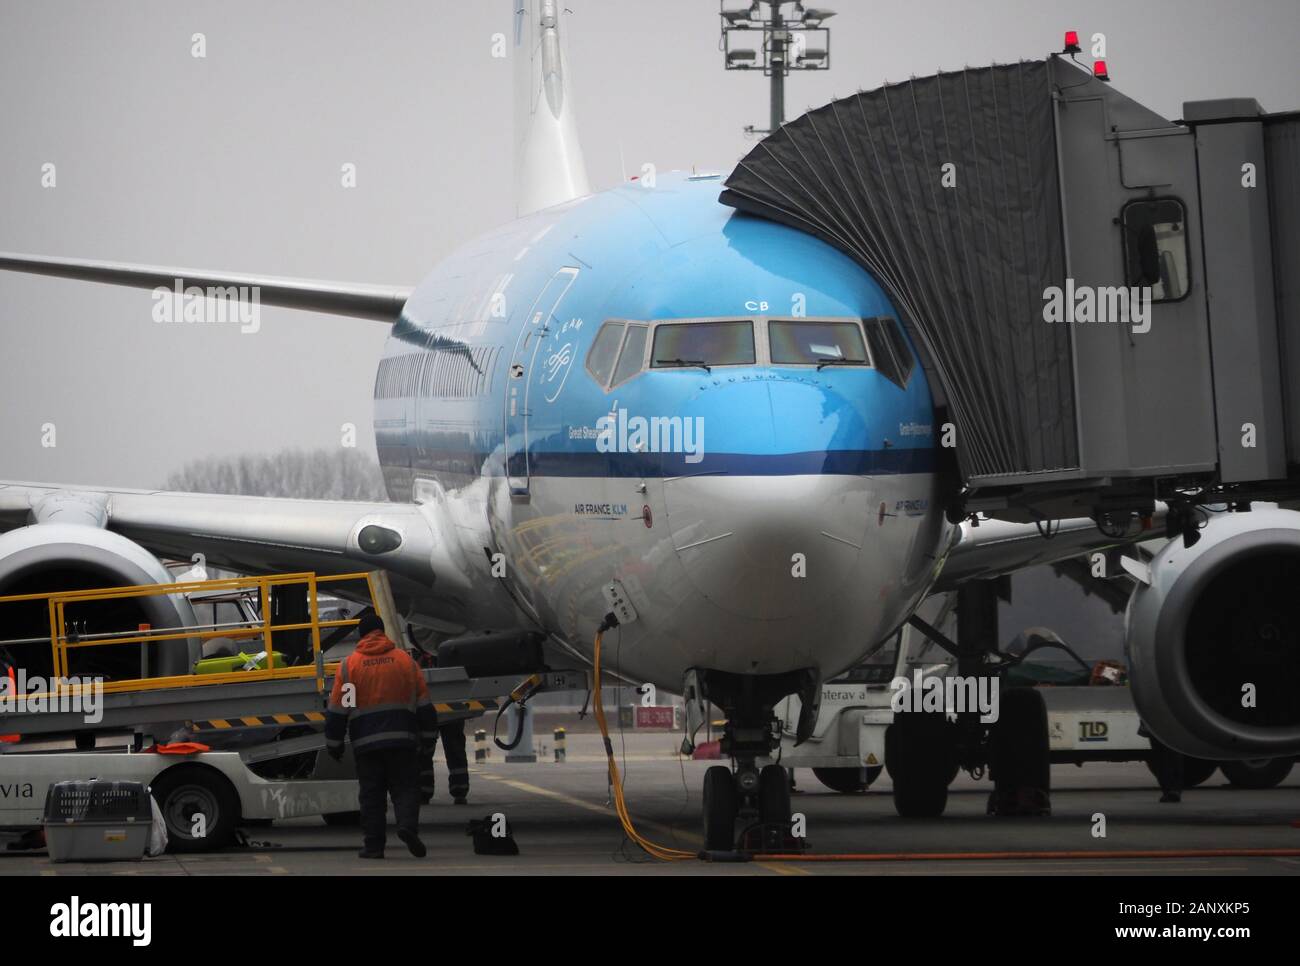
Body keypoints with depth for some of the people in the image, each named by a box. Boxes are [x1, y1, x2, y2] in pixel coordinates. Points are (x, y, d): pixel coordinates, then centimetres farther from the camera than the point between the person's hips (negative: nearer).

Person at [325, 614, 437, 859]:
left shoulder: (349, 664, 2)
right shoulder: (405, 660, 5)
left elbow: (337, 710, 2)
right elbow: (424, 703, 8)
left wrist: (334, 744, 10)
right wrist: (428, 736, 17)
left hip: (366, 743, 0)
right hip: (402, 738, 0)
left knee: (371, 794, 6)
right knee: (406, 788, 5)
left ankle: (373, 845, 3)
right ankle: (407, 825, -20)